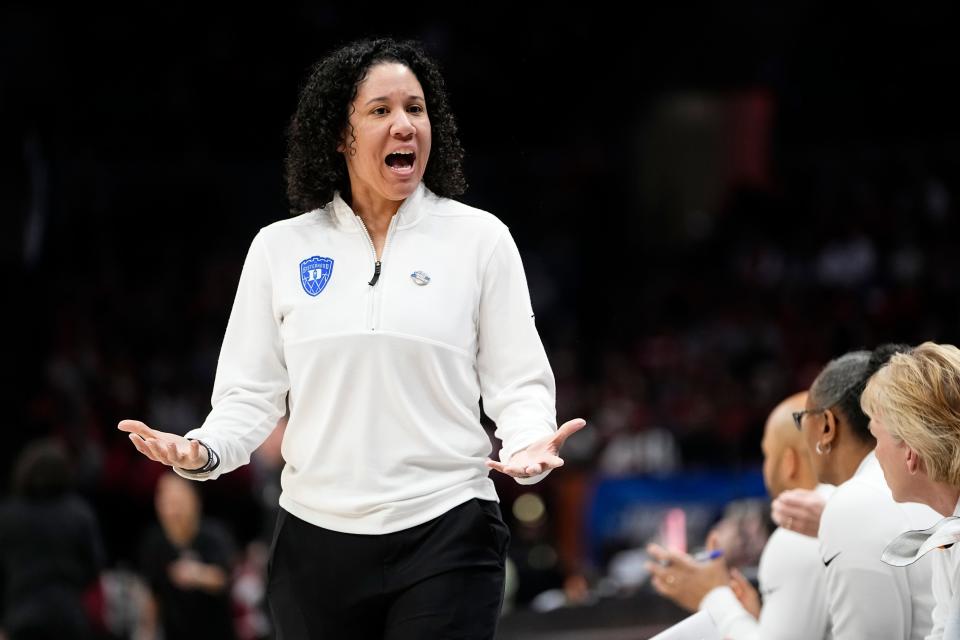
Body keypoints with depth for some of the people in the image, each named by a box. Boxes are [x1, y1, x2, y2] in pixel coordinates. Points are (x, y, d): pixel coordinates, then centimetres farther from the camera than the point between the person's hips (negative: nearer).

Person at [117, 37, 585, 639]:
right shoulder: (281, 248, 8)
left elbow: (518, 382, 4)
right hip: (316, 539, 2)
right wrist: (204, 450, -11)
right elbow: (251, 392, 9)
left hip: (445, 537, -2)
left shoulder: (479, 238, 4)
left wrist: (530, 443, -17)